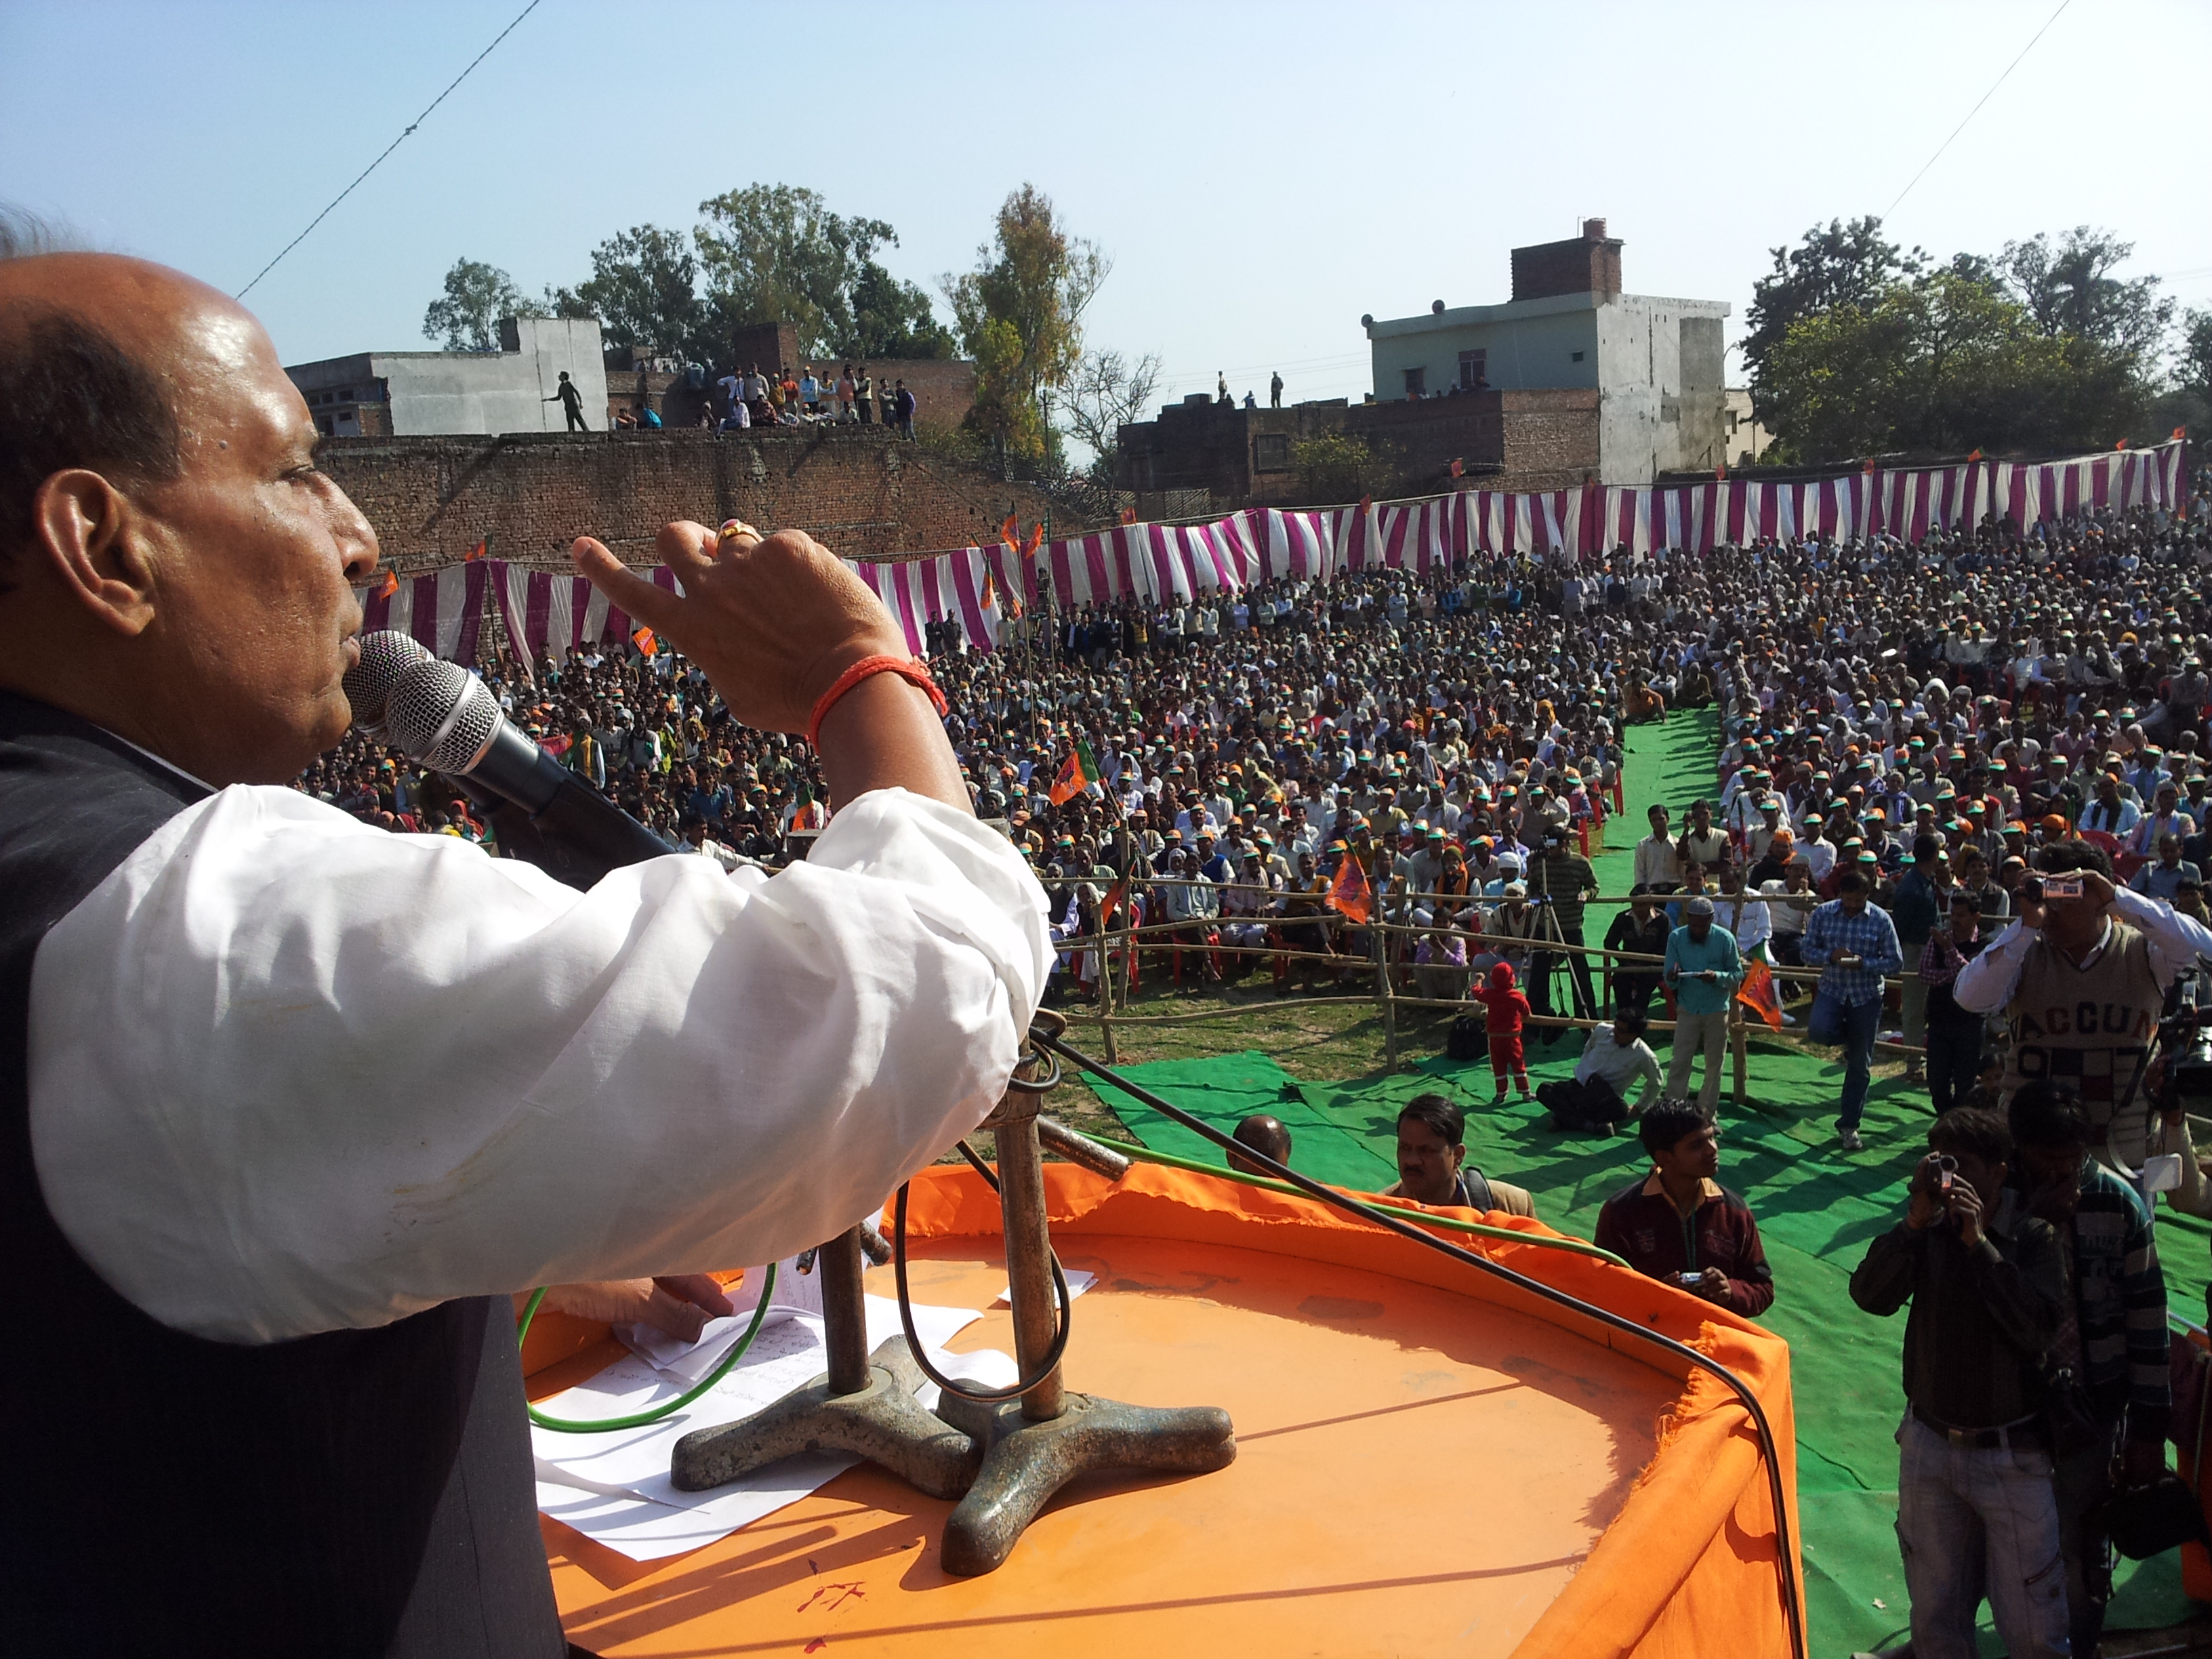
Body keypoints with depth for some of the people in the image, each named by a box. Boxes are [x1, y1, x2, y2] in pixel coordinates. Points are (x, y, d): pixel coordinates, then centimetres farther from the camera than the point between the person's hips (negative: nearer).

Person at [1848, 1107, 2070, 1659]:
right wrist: (1916, 1221, -24)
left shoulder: (2033, 1236, -11)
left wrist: (1979, 1242, -27)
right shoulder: (1927, 1228, -4)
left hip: (2011, 1454, -3)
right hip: (1929, 1447, 3)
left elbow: (2039, 1330, -25)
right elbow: (1870, 1296, -16)